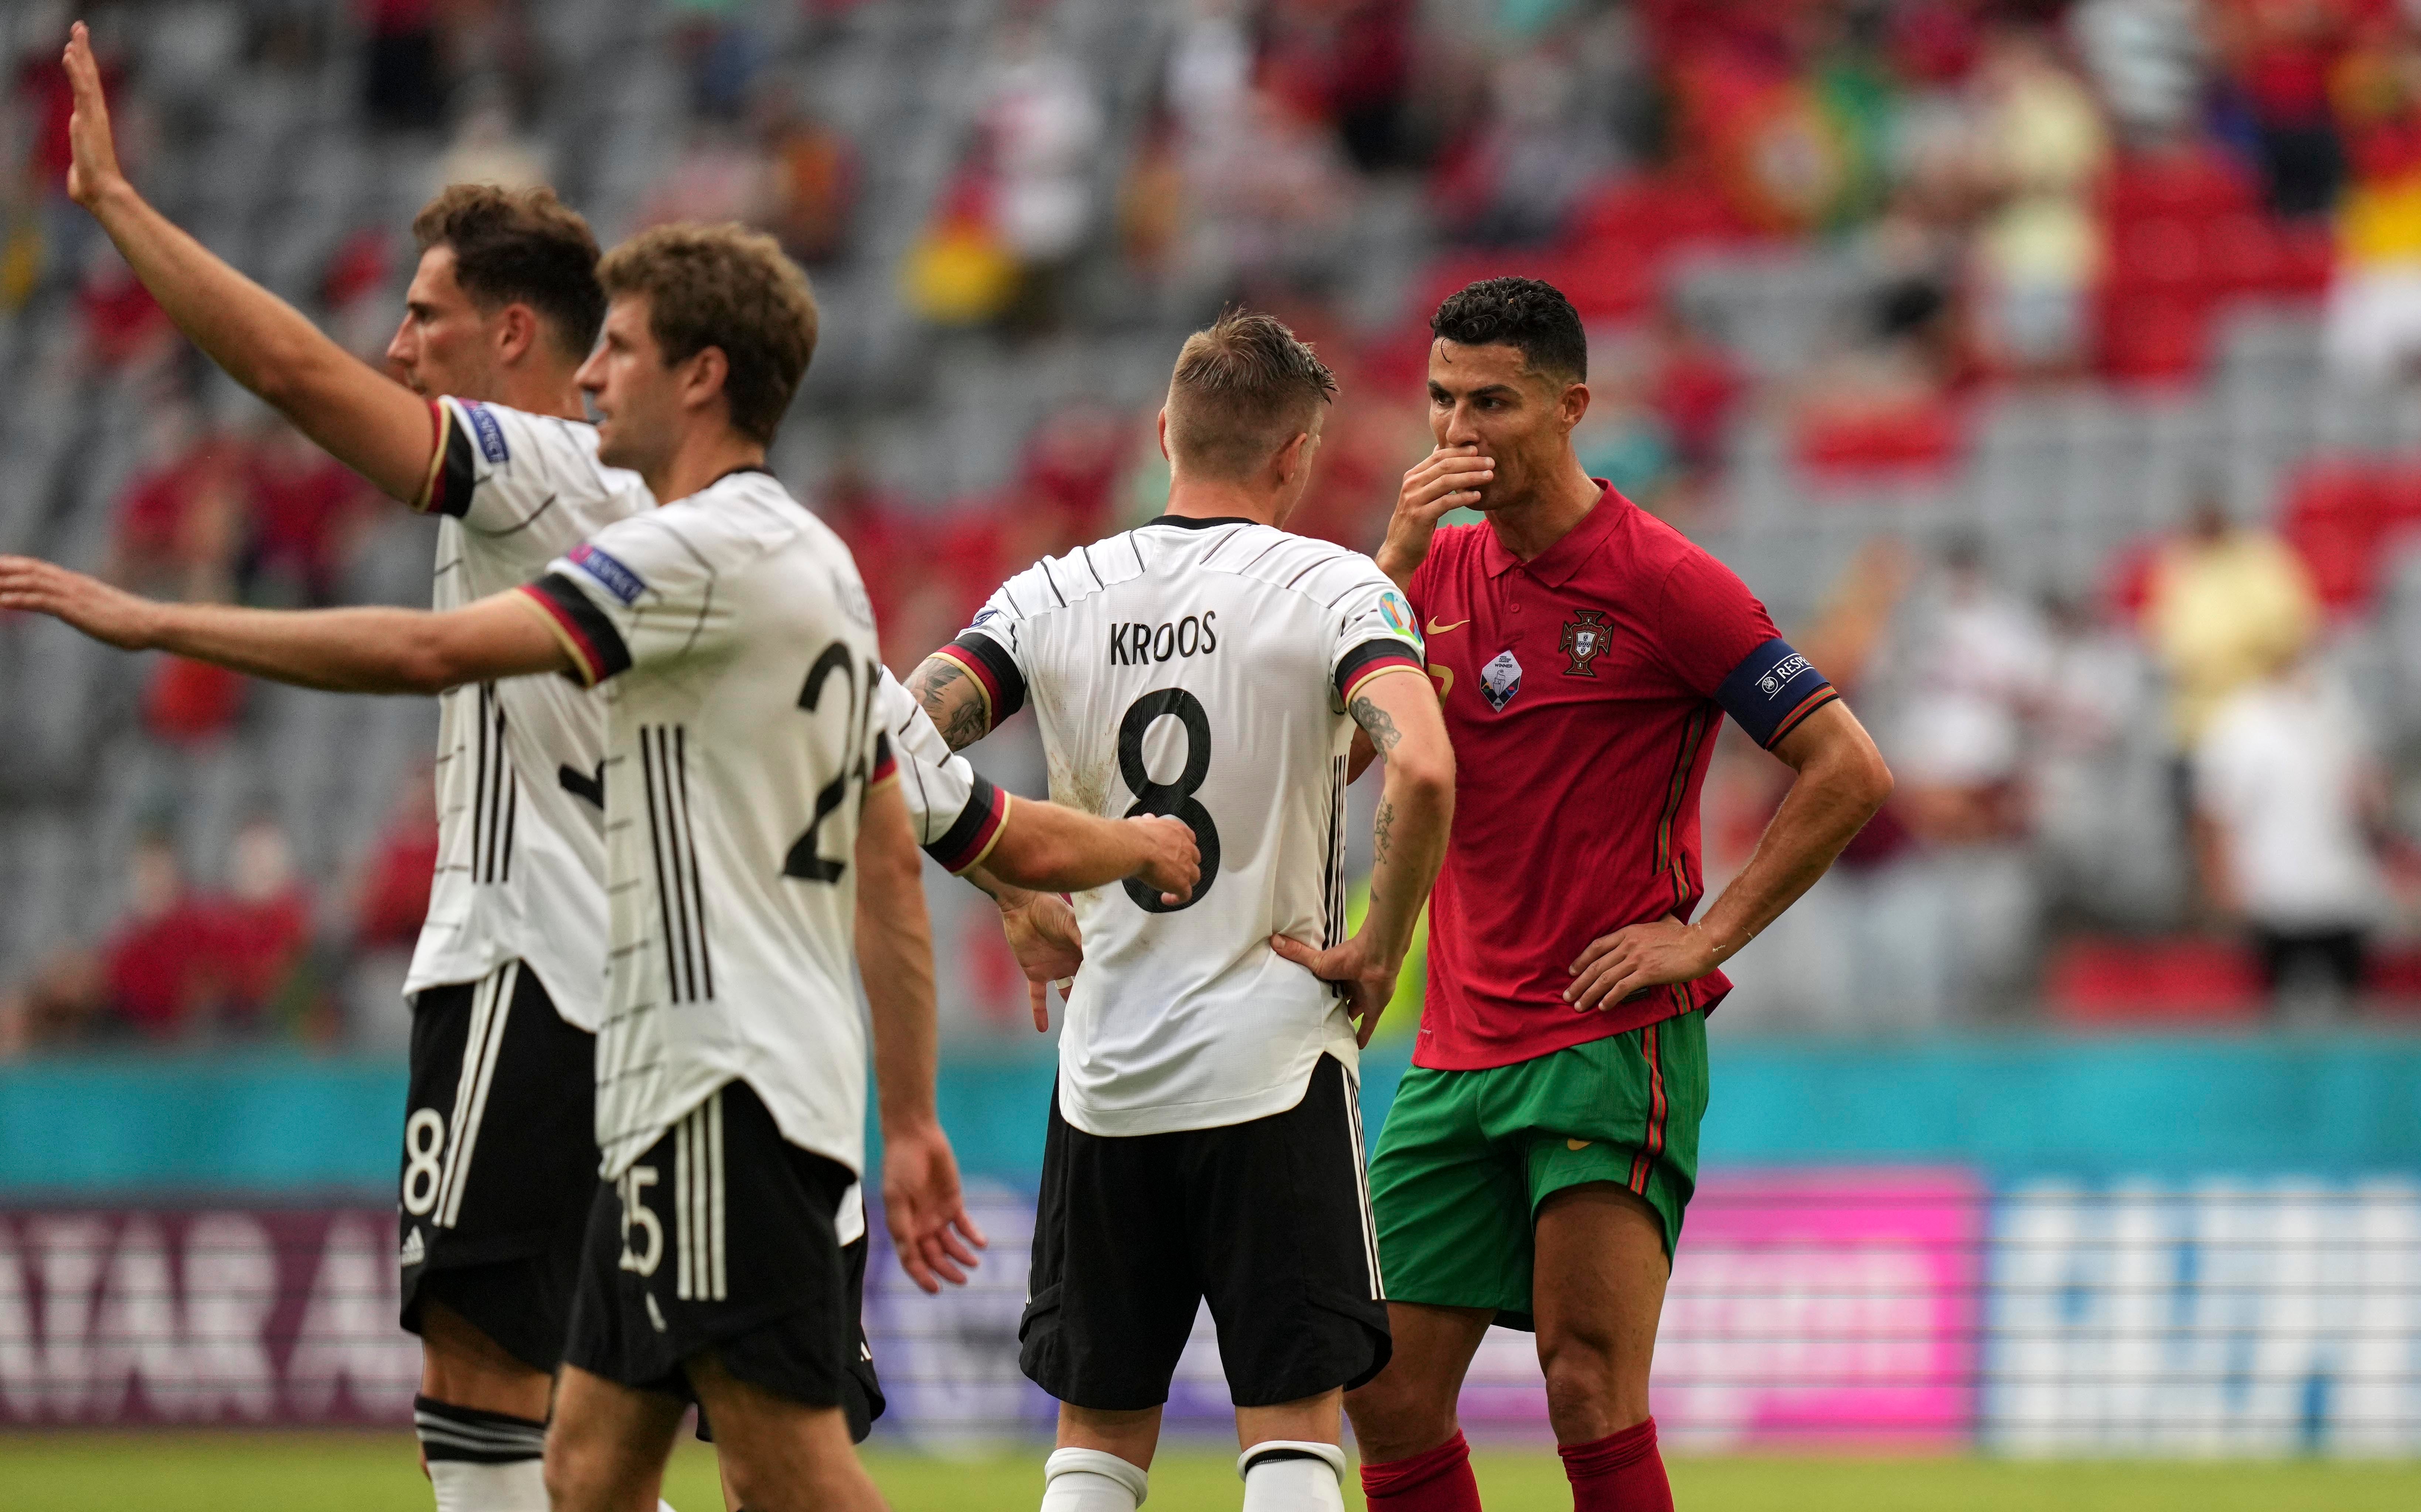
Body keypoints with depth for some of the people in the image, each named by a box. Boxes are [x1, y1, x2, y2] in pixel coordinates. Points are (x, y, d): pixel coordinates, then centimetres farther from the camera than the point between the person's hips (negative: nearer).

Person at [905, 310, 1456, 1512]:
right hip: (1272, 1060, -3)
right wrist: (1378, 951, -9)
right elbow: (1422, 772, -23)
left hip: (1104, 1074, 3)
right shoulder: (1330, 586, -6)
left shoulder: (1056, 595, 4)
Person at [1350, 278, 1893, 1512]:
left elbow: (1849, 771, -8)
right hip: (1456, 1046, 6)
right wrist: (1394, 563, -10)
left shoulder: (1661, 579, -7)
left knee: (1590, 1392, -13)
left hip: (1615, 1041, -6)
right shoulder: (1440, 567, 12)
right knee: (1387, 1399, 2)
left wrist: (1707, 937, -10)